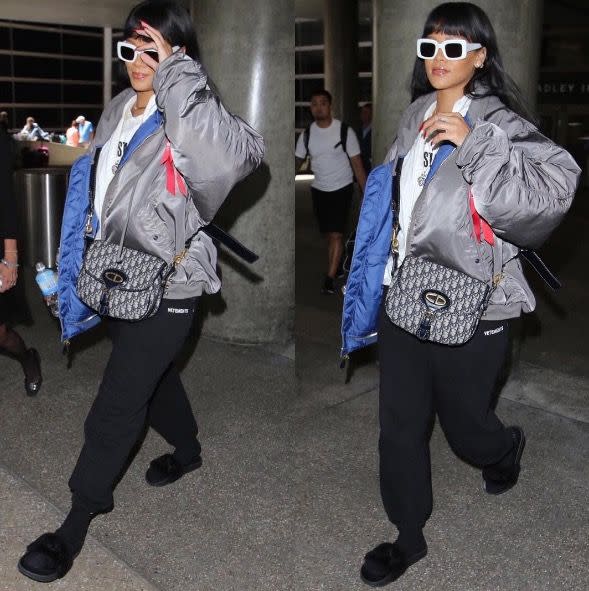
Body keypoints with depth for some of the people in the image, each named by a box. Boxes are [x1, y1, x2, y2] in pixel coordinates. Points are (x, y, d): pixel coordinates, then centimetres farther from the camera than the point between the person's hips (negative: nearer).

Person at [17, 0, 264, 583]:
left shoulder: (187, 121, -18)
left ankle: (77, 523, 17)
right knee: (152, 375, 25)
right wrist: (85, 269, 20)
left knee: (115, 408, 0)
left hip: (164, 289, -8)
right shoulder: (118, 108, 5)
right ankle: (187, 449, 51)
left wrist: (177, 75, -36)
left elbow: (238, 153, -43)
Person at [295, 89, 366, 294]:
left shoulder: (345, 131, -12)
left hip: (342, 188, -4)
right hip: (319, 189, 4)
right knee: (328, 234, 8)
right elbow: (297, 161, 5)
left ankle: (330, 278, -6)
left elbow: (357, 165, -9)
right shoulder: (307, 134, -2)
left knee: (336, 234, -10)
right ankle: (336, 268, 23)